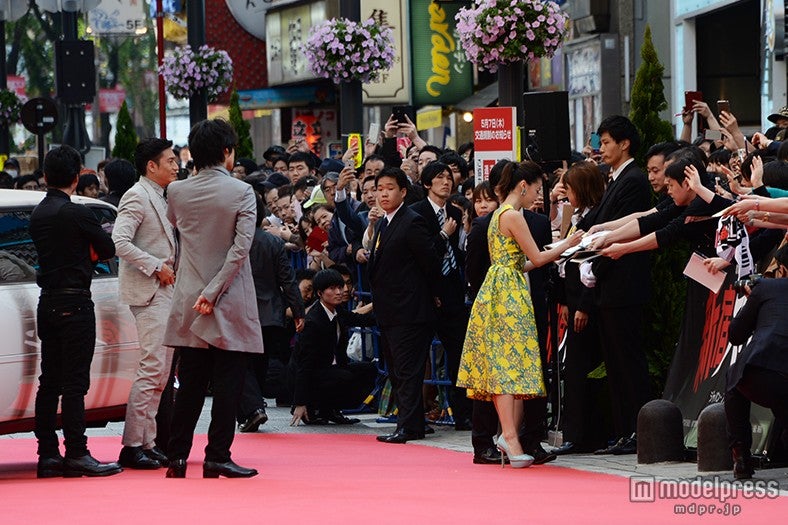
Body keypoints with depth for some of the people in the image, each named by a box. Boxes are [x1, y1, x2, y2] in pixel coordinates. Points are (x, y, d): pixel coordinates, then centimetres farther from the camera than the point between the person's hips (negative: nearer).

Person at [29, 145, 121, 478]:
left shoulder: (38, 214, 9)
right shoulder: (76, 213, -14)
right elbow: (108, 250, -3)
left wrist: (82, 254, 3)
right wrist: (90, 252, 16)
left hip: (48, 301, 8)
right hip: (74, 302, -8)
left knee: (49, 383, 9)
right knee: (74, 382, -7)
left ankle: (48, 454, 10)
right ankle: (77, 454, -7)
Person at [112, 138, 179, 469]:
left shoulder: (159, 198, 18)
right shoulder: (137, 197, -11)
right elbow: (120, 242, -22)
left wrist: (169, 269, 10)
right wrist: (156, 267, -19)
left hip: (163, 290, 10)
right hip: (147, 291, -10)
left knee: (161, 371, 10)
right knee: (152, 367, -13)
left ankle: (147, 442, 14)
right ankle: (132, 445, -11)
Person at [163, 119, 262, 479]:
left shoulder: (177, 192, 2)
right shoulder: (241, 193, -9)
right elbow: (241, 248, -15)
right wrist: (214, 291, -14)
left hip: (188, 301, 4)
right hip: (230, 302, -4)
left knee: (190, 382, 10)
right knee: (227, 382, 1)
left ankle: (177, 457, 9)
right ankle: (217, 457, -1)